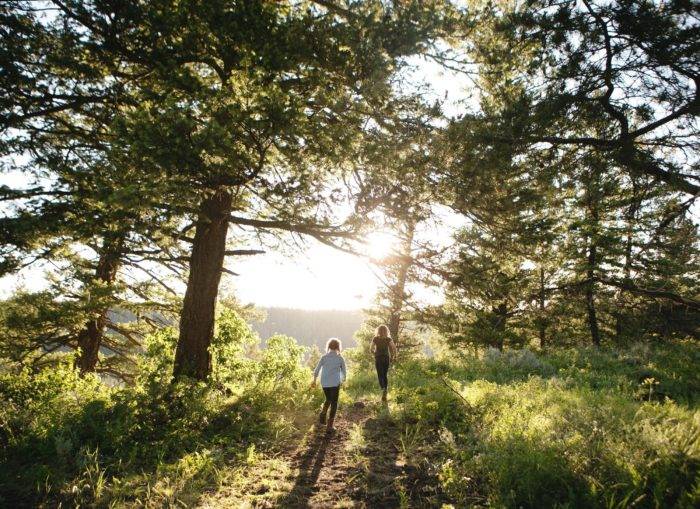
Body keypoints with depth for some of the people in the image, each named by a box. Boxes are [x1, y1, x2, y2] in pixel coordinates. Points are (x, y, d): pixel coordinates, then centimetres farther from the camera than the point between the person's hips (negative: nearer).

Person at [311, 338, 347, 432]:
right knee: (334, 403, 7)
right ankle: (329, 425, 1)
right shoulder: (340, 358, -3)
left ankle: (323, 413, 2)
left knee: (328, 400, 26)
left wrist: (314, 380, 11)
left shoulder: (324, 357, 0)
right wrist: (344, 379, 25)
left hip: (324, 383, 3)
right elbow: (344, 371, 4)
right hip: (335, 383, -2)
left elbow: (317, 369, -1)